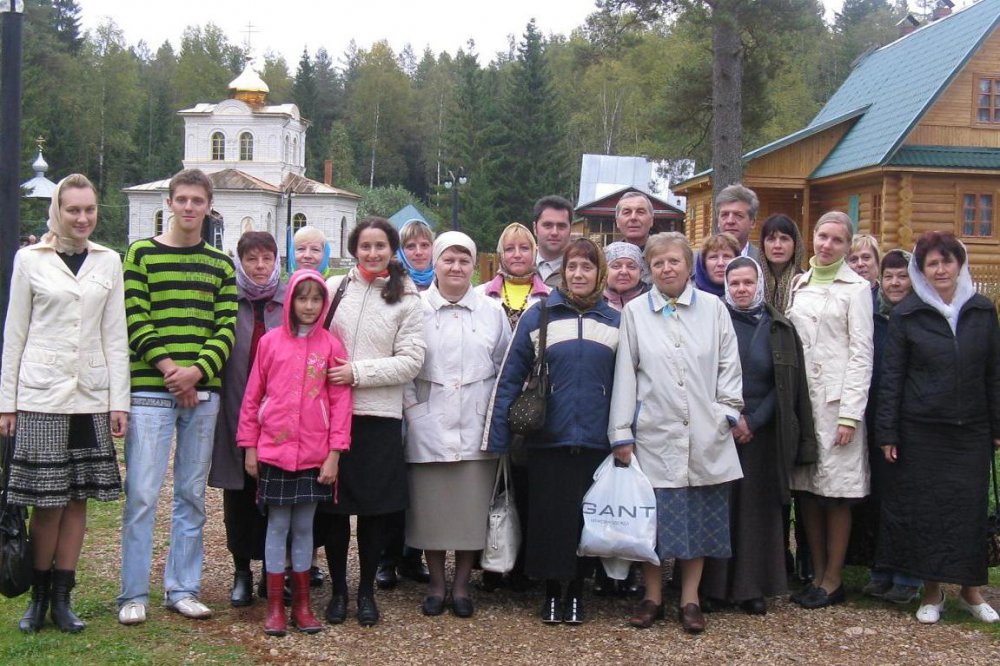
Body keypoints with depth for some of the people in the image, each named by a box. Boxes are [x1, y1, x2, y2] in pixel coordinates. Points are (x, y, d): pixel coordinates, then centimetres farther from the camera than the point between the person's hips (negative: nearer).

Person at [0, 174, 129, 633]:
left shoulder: (108, 262, 8)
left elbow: (115, 336, 7)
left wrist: (119, 401, 2)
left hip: (92, 395, 2)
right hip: (41, 394, -2)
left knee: (78, 497, 5)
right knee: (46, 500, -2)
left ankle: (62, 597, 15)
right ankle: (39, 594, 15)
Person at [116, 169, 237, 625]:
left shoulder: (220, 263, 12)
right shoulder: (141, 253, 3)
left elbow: (227, 327, 3)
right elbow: (135, 320, -5)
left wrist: (199, 369, -12)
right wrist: (169, 368, -15)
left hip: (203, 391, 3)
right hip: (150, 390, -3)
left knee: (192, 494, 8)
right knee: (142, 494, -3)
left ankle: (183, 589, 17)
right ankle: (133, 595, 6)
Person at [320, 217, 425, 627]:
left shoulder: (406, 300, 3)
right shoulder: (334, 288, 5)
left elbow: (411, 361, -3)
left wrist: (358, 372, -12)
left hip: (380, 415, -1)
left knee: (374, 508, 5)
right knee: (333, 504, 6)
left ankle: (366, 590, 21)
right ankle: (338, 590, 21)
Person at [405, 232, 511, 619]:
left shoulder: (492, 311, 8)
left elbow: (506, 368, 11)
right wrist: (412, 405, -6)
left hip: (476, 428, 1)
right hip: (428, 427, -1)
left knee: (472, 507, 4)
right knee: (430, 507, 5)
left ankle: (461, 584, 19)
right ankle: (436, 584, 20)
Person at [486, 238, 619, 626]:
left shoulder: (616, 322, 7)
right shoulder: (538, 316, 0)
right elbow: (510, 377, -2)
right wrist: (498, 436, -7)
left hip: (595, 441, 2)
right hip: (547, 439, -1)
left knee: (587, 518, 9)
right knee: (548, 518, 5)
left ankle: (576, 591, 25)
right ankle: (551, 593, 21)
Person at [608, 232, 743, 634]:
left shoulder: (713, 308, 6)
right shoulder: (634, 312, 5)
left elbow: (728, 365, 9)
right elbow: (625, 374, 3)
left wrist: (727, 413, -1)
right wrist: (621, 433, 0)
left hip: (704, 435, 1)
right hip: (654, 434, -1)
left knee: (699, 517, 6)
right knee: (654, 518, 2)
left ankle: (690, 599, 18)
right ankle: (652, 596, 17)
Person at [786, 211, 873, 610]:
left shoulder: (855, 288, -2)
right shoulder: (799, 284, 13)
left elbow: (861, 353, -7)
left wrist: (850, 414, -13)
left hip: (837, 398, -5)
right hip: (800, 397, 5)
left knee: (836, 493, 0)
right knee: (807, 490, 8)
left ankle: (832, 581, 10)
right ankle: (817, 575, 18)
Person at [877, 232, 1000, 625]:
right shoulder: (907, 315, -2)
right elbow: (891, 376, -1)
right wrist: (887, 433, -4)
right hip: (921, 431, -2)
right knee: (924, 508, 3)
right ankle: (932, 592, 17)